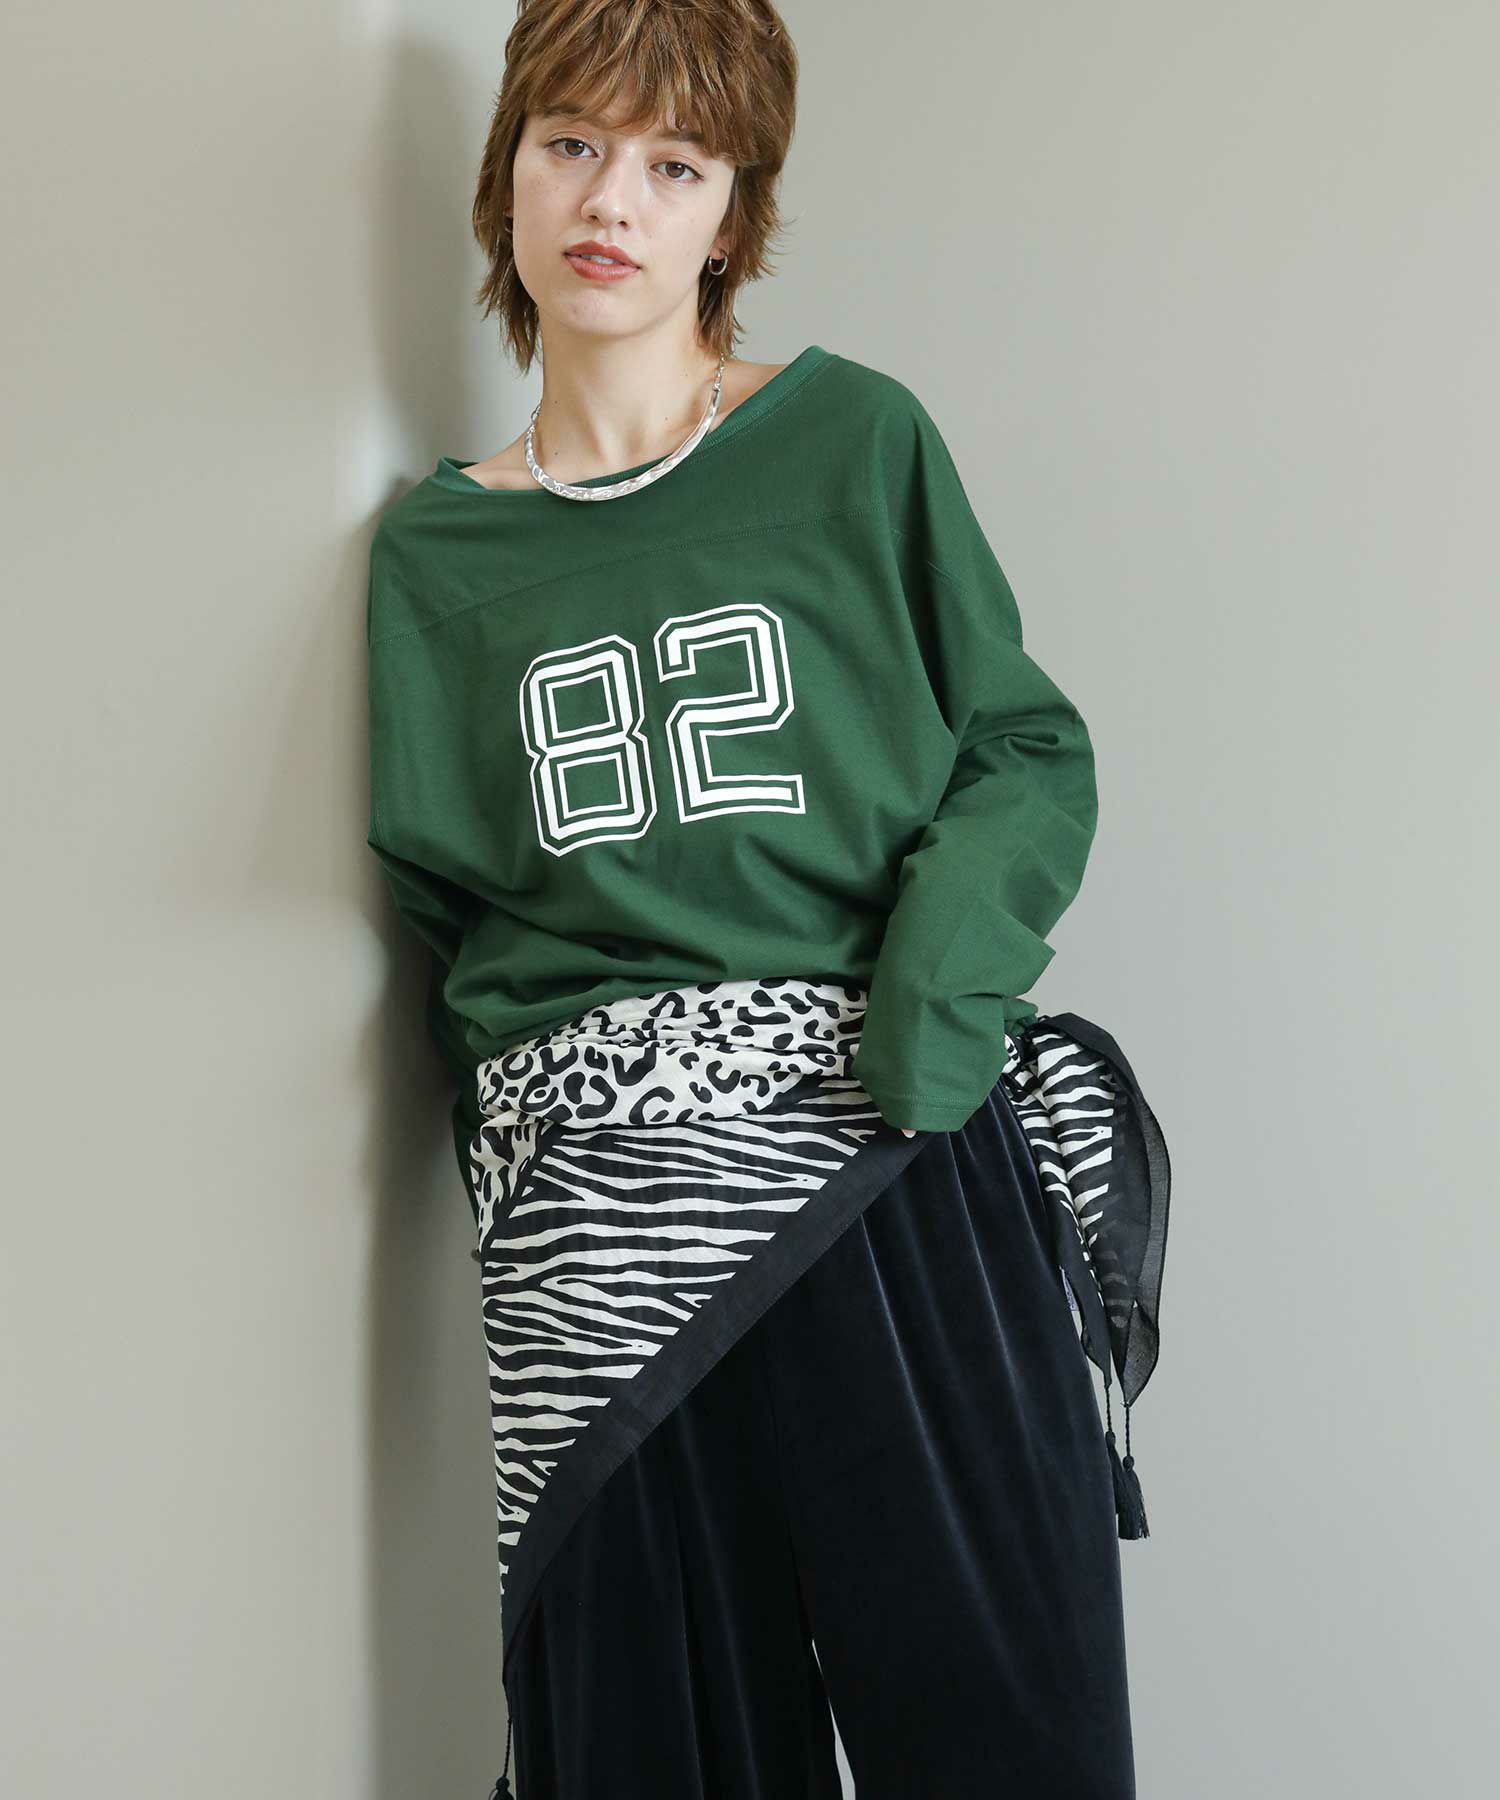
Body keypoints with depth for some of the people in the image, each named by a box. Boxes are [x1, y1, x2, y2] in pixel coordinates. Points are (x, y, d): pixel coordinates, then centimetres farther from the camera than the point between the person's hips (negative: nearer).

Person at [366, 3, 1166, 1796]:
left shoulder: (856, 442, 7)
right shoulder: (434, 551, 12)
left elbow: (1027, 752, 6)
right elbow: (437, 894, 16)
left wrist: (937, 976, -11)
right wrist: (511, 1120, 2)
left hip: (894, 1163, -1)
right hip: (596, 1236, 2)